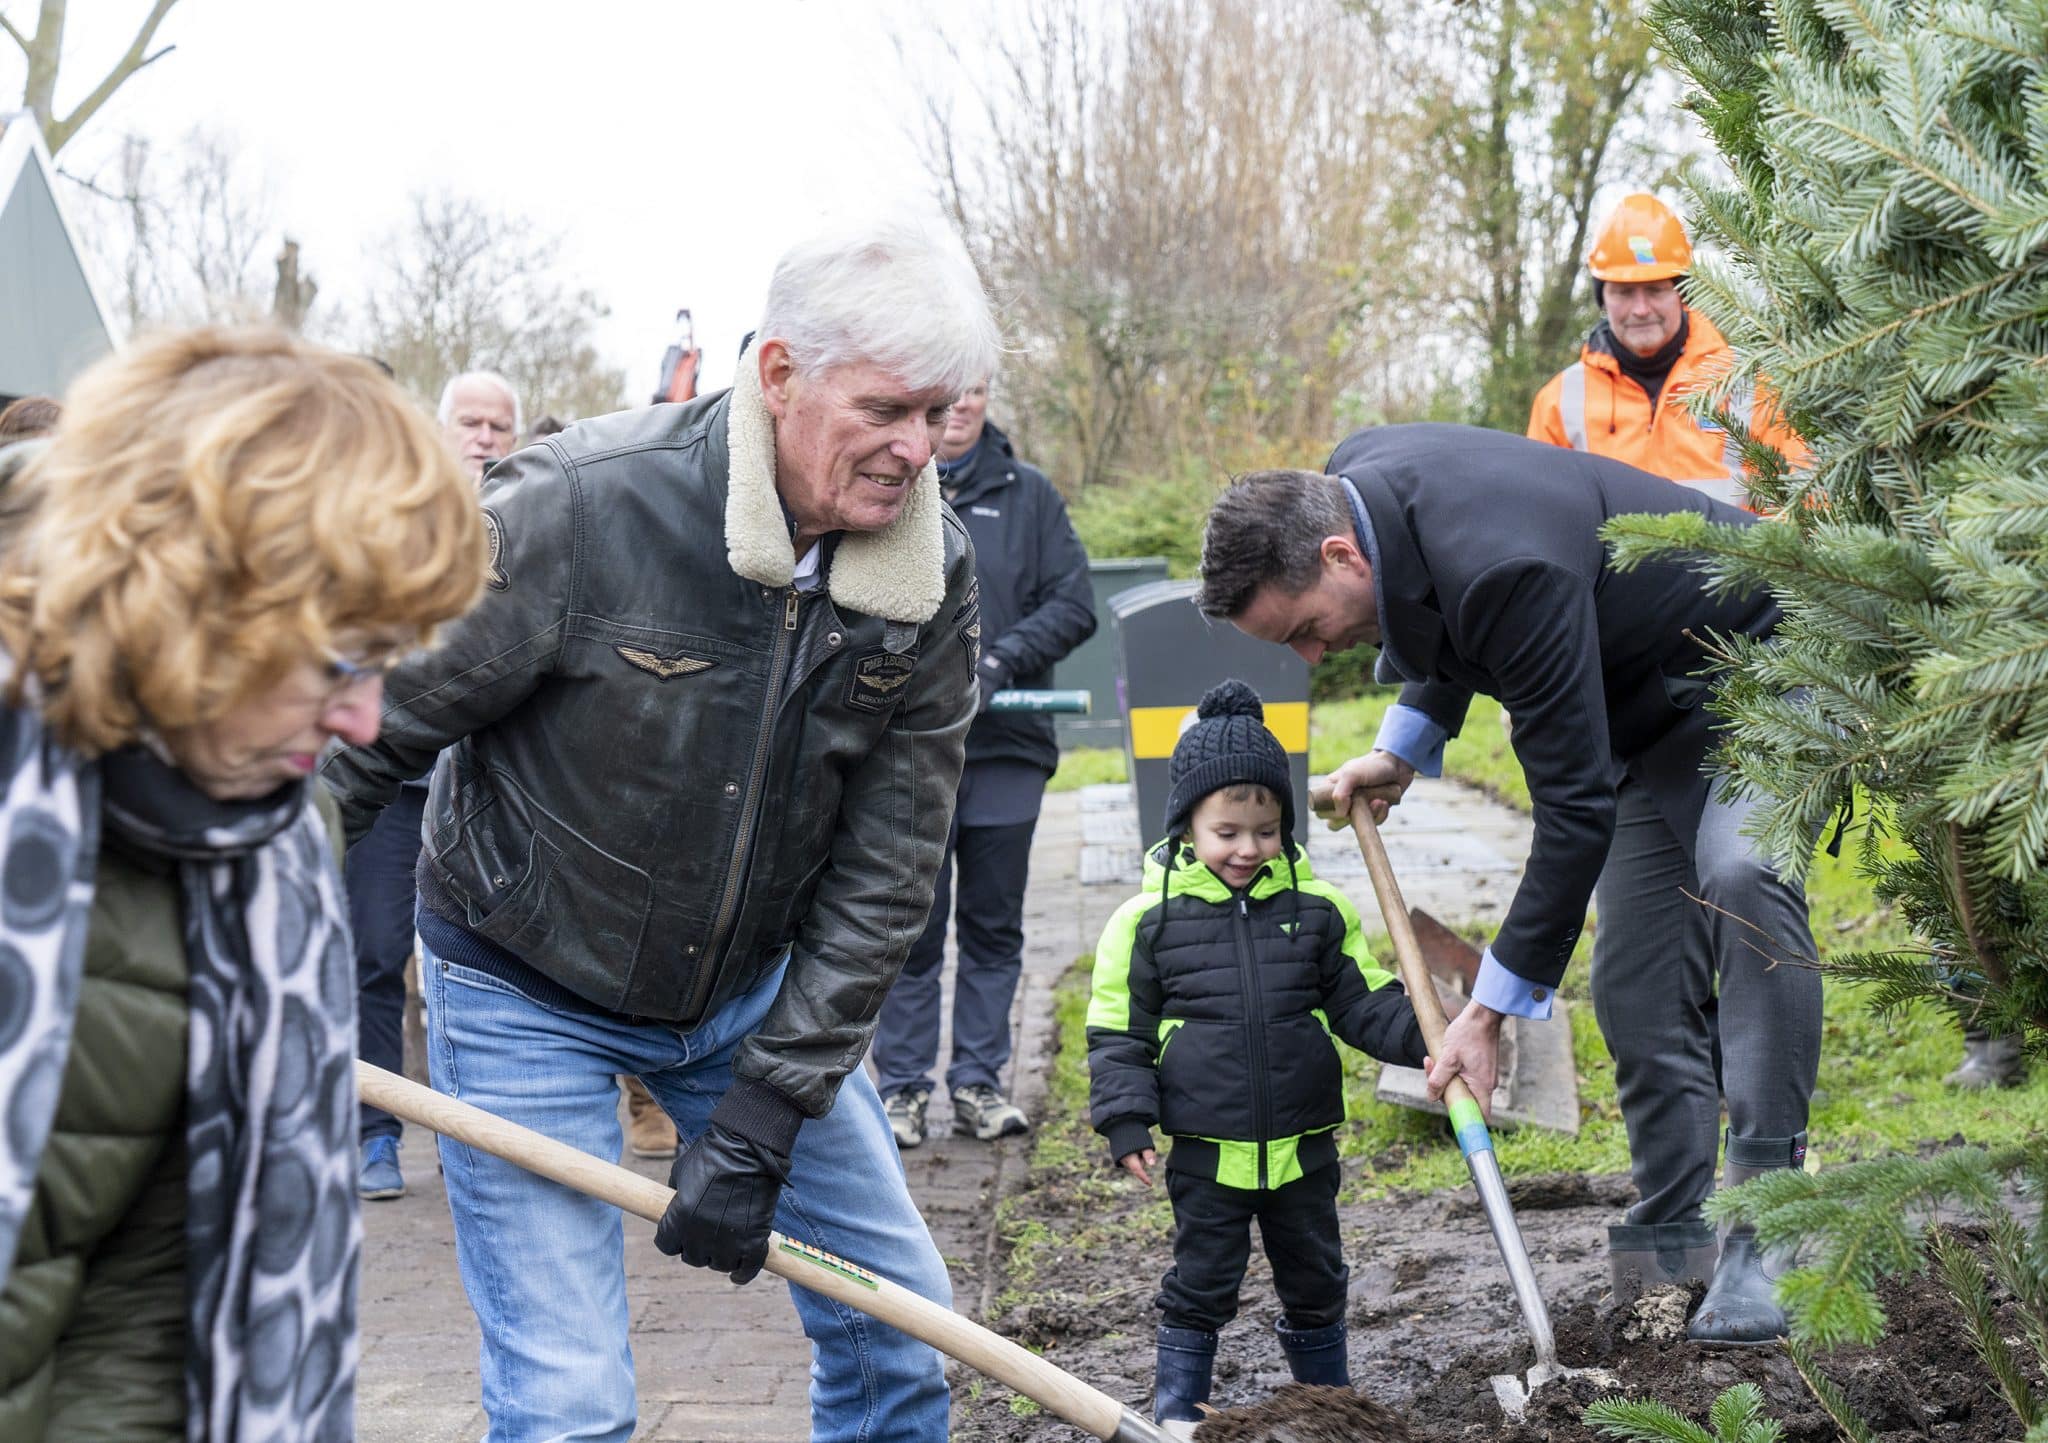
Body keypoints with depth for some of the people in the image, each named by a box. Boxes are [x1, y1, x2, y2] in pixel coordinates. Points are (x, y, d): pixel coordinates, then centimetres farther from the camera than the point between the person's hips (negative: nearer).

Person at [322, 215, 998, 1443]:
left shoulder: (934, 573, -13)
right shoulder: (579, 506, -27)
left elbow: (886, 873, -10)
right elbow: (366, 732, -18)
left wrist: (764, 1121, -13)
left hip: (757, 984, 5)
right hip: (527, 991, -5)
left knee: (896, 1320, 10)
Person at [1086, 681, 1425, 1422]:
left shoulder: (1317, 910, -1)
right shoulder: (1147, 921, -7)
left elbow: (1361, 1002, 5)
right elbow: (1118, 1033, -2)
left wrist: (1421, 1033, -12)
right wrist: (1127, 1122, -8)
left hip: (1303, 1145, 3)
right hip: (1206, 1150, -3)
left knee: (1315, 1282, 17)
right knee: (1200, 1284, 7)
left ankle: (1329, 1395, 35)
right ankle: (1176, 1407, 20)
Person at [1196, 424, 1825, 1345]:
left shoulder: (1508, 569, -39)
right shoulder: (1349, 484, -11)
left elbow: (1574, 804, -35)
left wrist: (1490, 1008, -30)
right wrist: (1402, 747, 4)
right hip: (1644, 701, 9)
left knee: (1741, 877, -32)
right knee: (1635, 988, 3)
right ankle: (1674, 1230, 13)